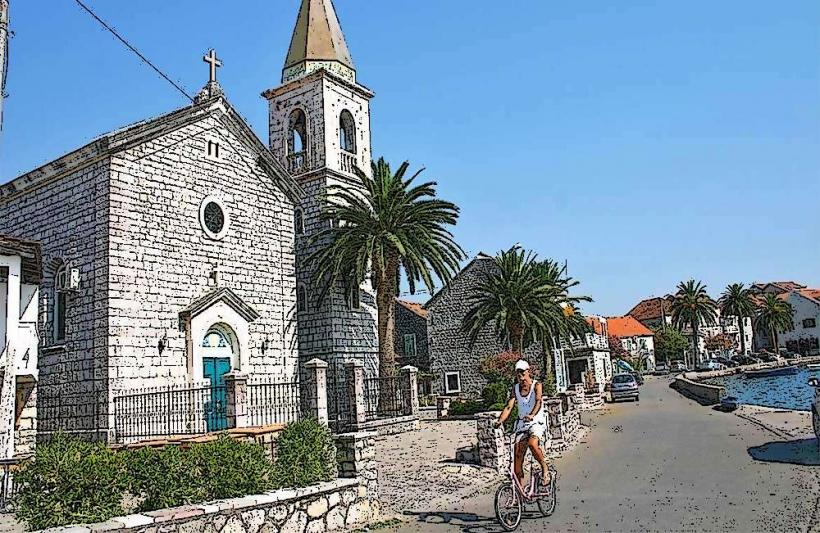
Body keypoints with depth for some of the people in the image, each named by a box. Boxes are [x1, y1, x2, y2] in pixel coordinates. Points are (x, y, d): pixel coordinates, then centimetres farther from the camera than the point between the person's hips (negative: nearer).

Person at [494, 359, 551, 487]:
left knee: (532, 444, -34)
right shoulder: (515, 388, 5)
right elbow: (509, 406, -4)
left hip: (537, 423, -4)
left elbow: (538, 402, -24)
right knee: (517, 458, -2)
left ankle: (545, 467, -8)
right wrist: (500, 421, -21)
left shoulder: (536, 385, -6)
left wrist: (532, 415, -44)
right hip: (521, 424, 4)